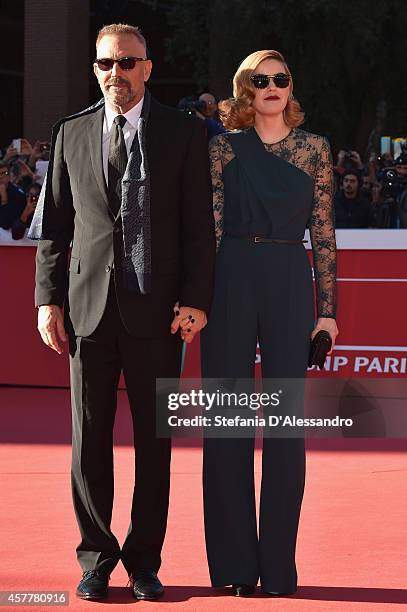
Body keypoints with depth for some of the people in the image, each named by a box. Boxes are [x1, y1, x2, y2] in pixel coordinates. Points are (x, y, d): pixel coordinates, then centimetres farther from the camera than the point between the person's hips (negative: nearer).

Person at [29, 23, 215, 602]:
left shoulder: (184, 133, 4)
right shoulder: (71, 133, 9)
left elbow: (199, 225, 0)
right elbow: (54, 225, 10)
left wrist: (196, 299, -8)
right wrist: (48, 300, 2)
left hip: (157, 311, -1)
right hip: (89, 307, 2)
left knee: (154, 441, 4)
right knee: (90, 440, 4)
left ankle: (144, 563, 15)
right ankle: (96, 559, 17)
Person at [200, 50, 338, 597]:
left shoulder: (314, 150, 8)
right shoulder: (224, 149, 6)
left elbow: (323, 231, 6)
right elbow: (210, 225, 3)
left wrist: (328, 309, 2)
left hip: (291, 282, 0)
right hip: (230, 280, 0)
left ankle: (278, 562, 8)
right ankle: (233, 562, 10)